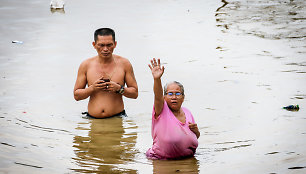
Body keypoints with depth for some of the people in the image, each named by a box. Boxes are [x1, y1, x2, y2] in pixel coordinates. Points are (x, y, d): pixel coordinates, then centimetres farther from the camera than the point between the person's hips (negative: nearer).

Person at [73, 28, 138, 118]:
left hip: (117, 118, -1)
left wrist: (119, 89, -11)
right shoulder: (86, 65, 4)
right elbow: (76, 95, 9)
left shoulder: (124, 63, 4)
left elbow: (135, 93, 8)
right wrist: (92, 88, -9)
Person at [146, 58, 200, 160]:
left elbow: (195, 137, 22)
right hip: (161, 161, -5)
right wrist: (157, 79, -47)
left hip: (187, 159, 5)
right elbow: (158, 96, -28)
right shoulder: (162, 110, -5)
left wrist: (196, 131, -3)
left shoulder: (187, 113, 9)